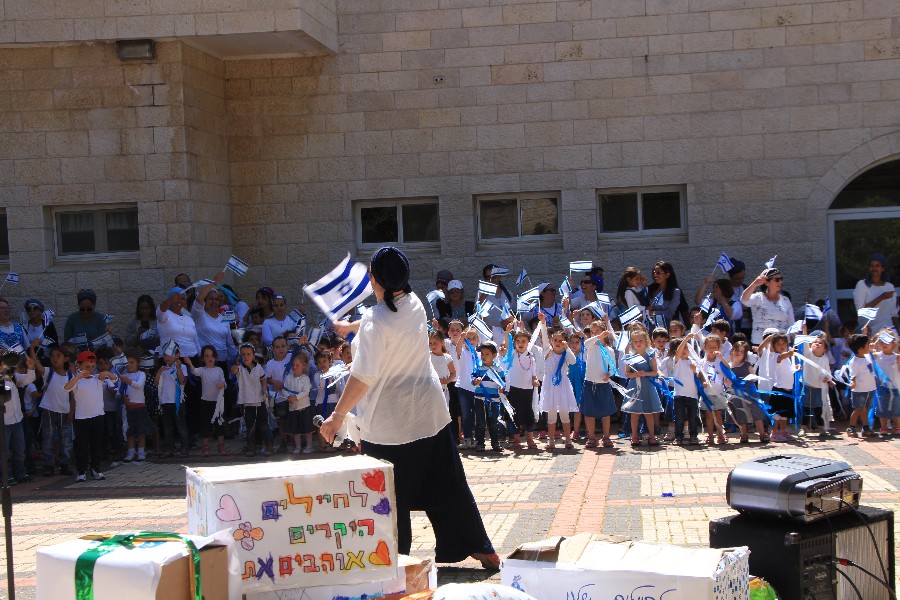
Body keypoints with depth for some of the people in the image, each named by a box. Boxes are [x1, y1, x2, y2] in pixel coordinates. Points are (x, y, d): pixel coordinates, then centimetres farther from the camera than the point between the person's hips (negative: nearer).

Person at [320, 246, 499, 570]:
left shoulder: (375, 319, -19)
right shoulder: (414, 305, 1)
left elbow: (363, 377, -25)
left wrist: (337, 415, -19)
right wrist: (352, 326, 39)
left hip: (389, 423, -6)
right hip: (429, 413, 7)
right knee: (447, 486, 15)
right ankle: (479, 547, 22)